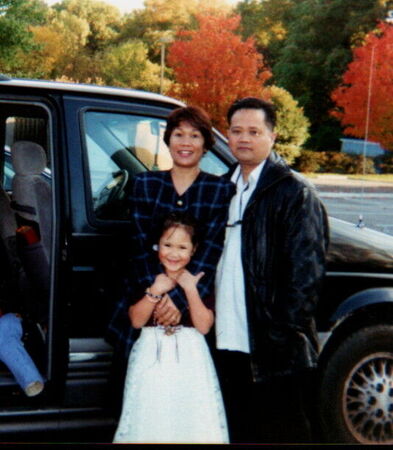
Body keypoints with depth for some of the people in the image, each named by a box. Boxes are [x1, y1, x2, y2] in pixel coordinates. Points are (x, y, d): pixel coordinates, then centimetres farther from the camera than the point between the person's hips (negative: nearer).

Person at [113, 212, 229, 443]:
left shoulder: (202, 280, -2)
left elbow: (204, 326, -10)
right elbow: (136, 320, -4)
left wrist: (191, 289, -16)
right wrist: (155, 292, -17)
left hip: (190, 360, -1)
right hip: (152, 358, 1)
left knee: (192, 420, 2)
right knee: (150, 421, 6)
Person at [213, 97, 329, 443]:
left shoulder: (295, 192, -7)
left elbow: (307, 270, -12)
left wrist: (282, 332, -16)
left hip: (275, 349, -6)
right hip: (228, 342, 7)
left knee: (281, 432, 6)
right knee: (238, 431, 17)